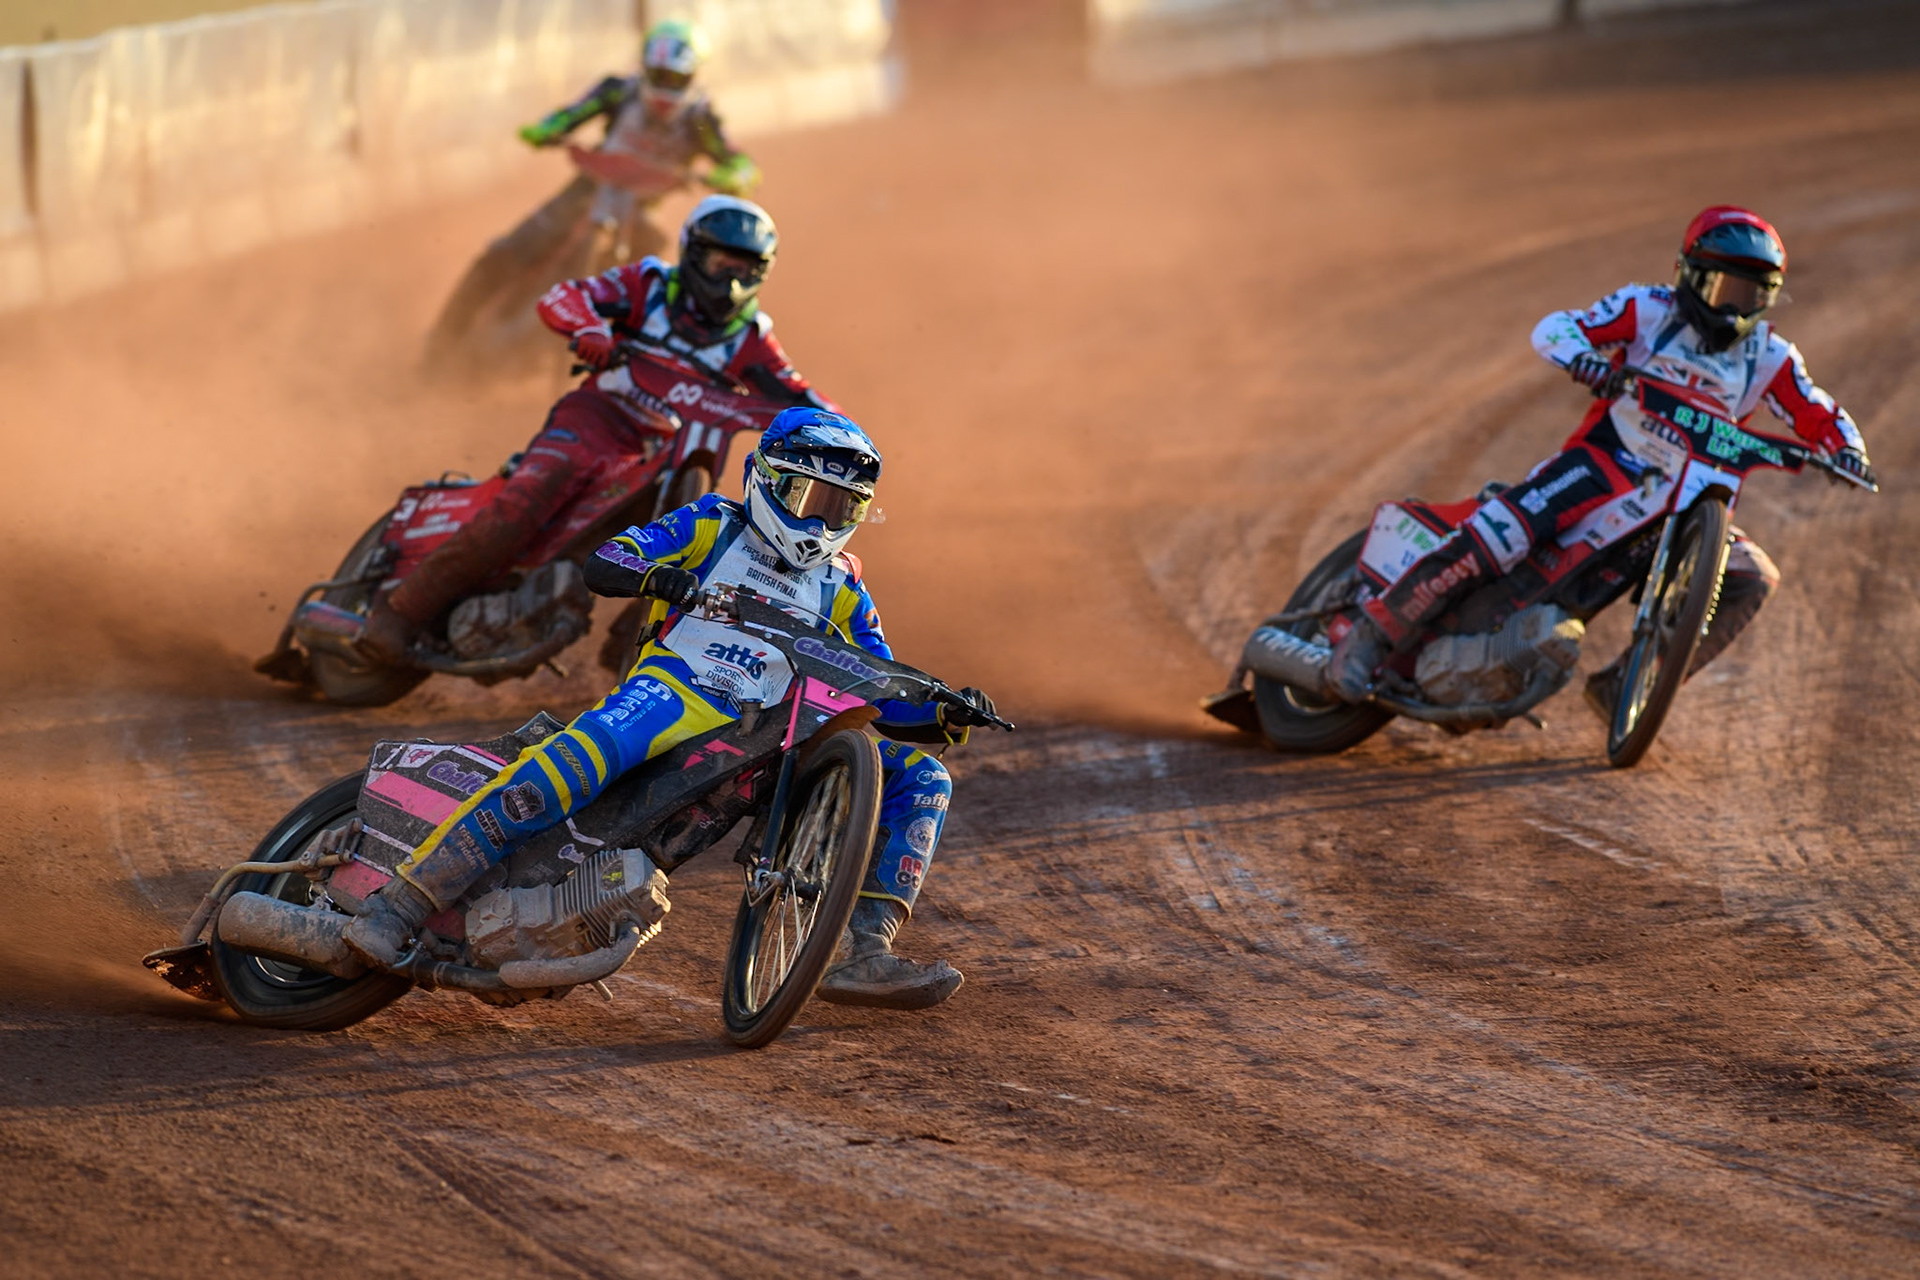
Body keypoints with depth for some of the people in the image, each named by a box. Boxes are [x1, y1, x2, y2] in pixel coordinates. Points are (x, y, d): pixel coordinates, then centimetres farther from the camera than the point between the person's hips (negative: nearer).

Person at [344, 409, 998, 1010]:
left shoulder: (842, 593, 25)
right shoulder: (712, 526, 16)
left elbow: (886, 706, 21)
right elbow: (601, 566, 5)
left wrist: (947, 714, 0)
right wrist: (657, 574, -18)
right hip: (675, 691, -5)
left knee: (921, 779, -8)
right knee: (583, 754, -37)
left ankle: (863, 954, -23)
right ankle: (400, 904, -39)